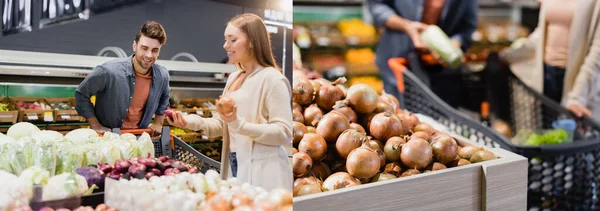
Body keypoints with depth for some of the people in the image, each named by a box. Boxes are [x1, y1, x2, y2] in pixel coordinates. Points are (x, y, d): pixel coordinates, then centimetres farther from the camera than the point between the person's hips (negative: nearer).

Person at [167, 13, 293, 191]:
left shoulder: (272, 79, -10)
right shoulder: (233, 79, 15)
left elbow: (284, 132, -17)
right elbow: (221, 125, 14)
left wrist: (239, 124, -26)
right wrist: (194, 122, -5)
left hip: (263, 173, -7)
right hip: (237, 169, 7)